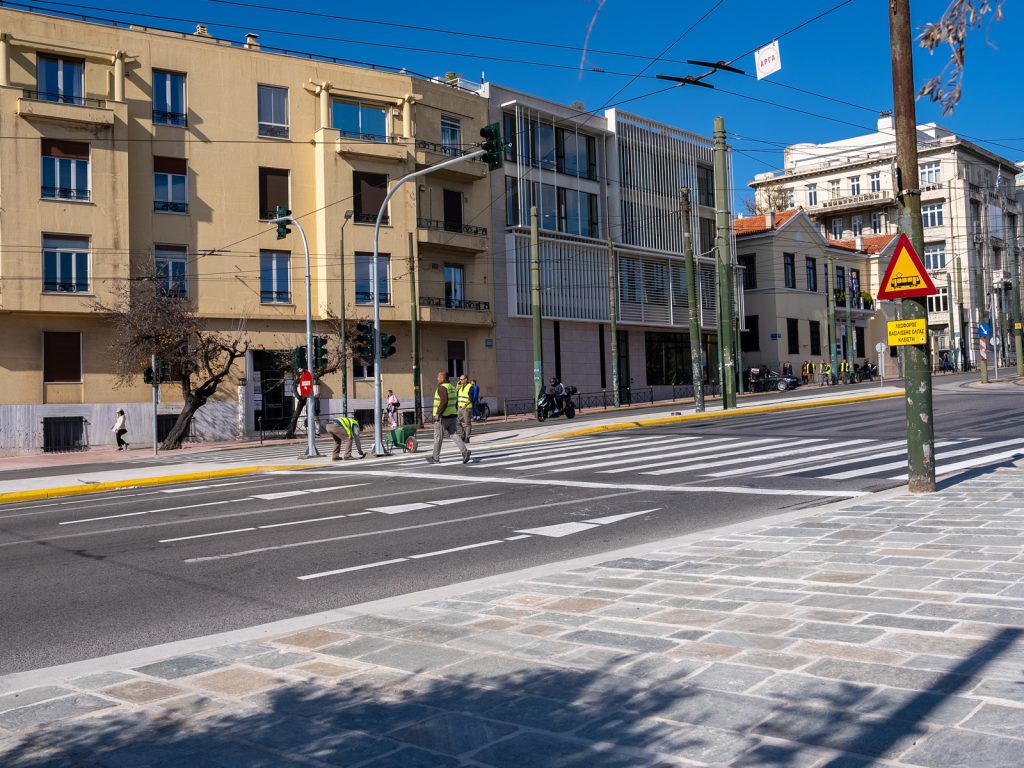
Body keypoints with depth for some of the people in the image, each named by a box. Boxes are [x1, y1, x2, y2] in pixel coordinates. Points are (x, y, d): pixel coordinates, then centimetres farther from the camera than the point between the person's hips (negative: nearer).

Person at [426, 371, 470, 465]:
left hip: (442, 417, -8)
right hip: (452, 416, 8)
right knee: (454, 434, 5)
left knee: (438, 437, 3)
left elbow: (444, 402, -26)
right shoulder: (452, 387, 13)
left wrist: (437, 413, -23)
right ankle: (464, 451, -12)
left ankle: (435, 457, 13)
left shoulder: (442, 388, -15)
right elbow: (455, 401, 18)